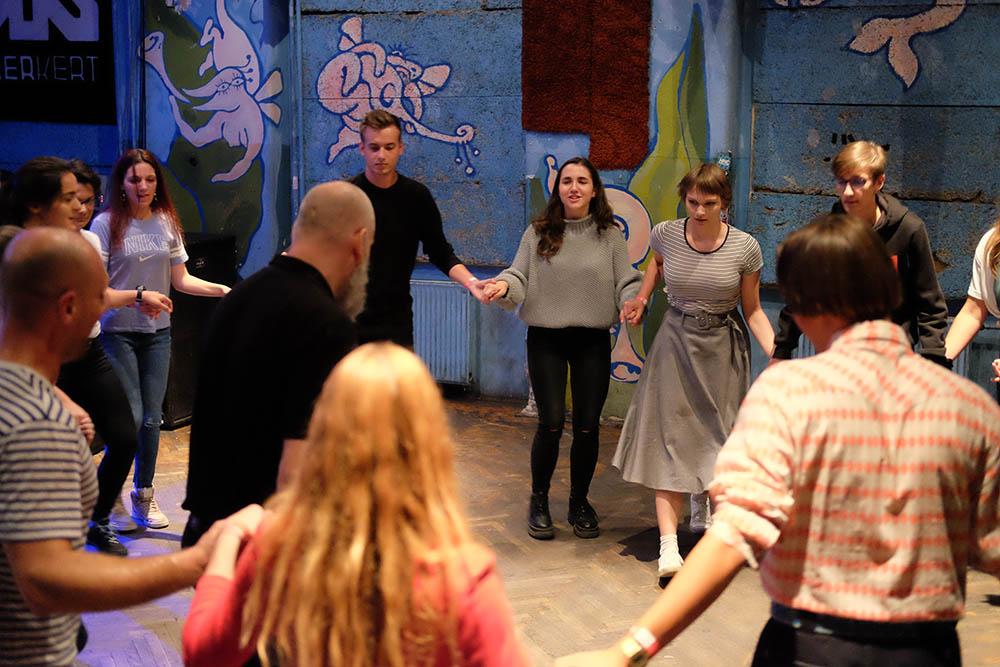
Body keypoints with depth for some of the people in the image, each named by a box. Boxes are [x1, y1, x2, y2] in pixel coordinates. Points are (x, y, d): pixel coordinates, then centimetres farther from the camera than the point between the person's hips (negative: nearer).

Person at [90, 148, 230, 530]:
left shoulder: (166, 222, 6)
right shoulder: (107, 224, -8)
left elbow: (181, 279, 10)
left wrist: (222, 290, -3)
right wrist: (140, 295, -24)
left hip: (157, 332, 4)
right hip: (117, 332, -4)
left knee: (151, 420, 8)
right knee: (130, 418, -8)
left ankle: (143, 496, 23)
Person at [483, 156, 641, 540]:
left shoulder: (610, 236, 3)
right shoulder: (538, 234, 4)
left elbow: (626, 282, 0)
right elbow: (520, 276, 2)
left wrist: (634, 300, -21)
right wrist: (504, 285, -20)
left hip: (593, 341, 1)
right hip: (546, 339, -1)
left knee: (587, 426, 3)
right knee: (551, 423, -6)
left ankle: (579, 503, 23)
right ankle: (539, 501, 15)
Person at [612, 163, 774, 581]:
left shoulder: (745, 248, -12)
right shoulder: (665, 234, -7)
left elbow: (752, 310, -3)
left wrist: (774, 351, -16)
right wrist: (642, 298, 6)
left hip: (722, 347, 0)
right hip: (676, 342, 0)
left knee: (714, 434, 10)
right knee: (669, 436, -7)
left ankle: (703, 507, 41)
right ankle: (668, 543, -12)